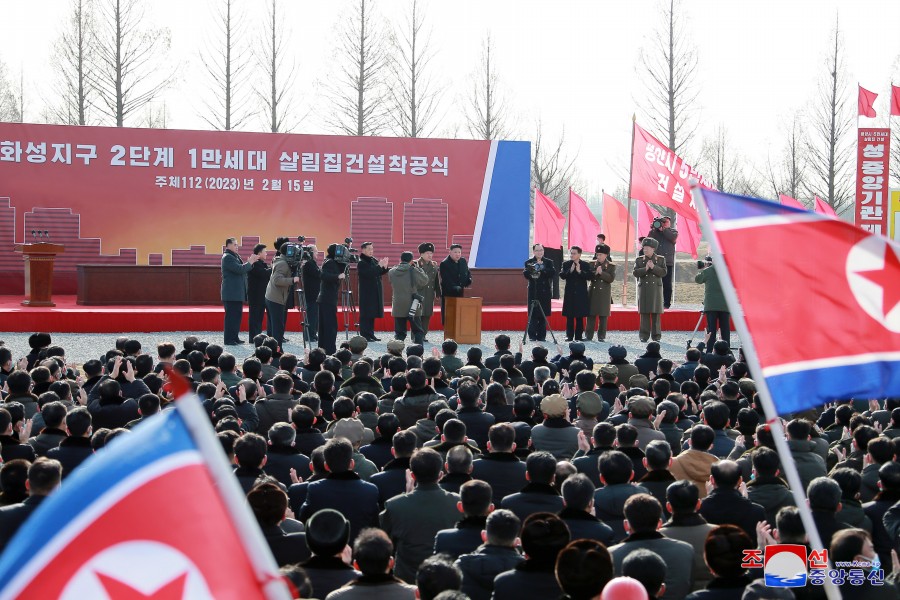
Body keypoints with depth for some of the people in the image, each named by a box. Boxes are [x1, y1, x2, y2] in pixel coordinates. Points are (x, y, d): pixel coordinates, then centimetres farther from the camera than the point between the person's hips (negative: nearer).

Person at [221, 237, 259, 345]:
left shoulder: (235, 256, 18)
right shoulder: (227, 257, -13)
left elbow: (243, 269, 19)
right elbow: (240, 269, -22)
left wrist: (250, 262, 5)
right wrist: (250, 262, -10)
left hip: (237, 293, 10)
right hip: (231, 293, -10)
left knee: (237, 315, 12)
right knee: (231, 316, -7)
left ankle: (235, 337, 17)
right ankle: (229, 340, -5)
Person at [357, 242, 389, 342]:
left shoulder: (374, 260, 12)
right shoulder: (361, 263, -10)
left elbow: (380, 273, 11)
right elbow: (369, 273, -23)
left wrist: (384, 267, -8)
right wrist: (379, 266, -24)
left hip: (375, 292, 8)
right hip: (366, 293, -8)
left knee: (372, 314, 11)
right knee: (366, 314, -8)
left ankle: (370, 334, 17)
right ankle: (365, 335, -6)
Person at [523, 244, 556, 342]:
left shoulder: (548, 262, 10)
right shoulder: (528, 262, 7)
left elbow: (553, 273, -5)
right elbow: (525, 274, -5)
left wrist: (543, 269, -16)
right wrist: (530, 270, -25)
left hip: (545, 291, 1)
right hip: (533, 292, -1)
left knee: (543, 314, 2)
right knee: (533, 314, -5)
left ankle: (541, 336, 6)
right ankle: (532, 335, -1)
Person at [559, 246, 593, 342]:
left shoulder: (586, 265, 4)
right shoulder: (566, 264, 5)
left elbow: (590, 276, -9)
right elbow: (562, 275, -7)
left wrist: (580, 271, -19)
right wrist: (570, 271, -21)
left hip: (581, 294, 0)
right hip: (569, 294, 0)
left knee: (580, 316, 3)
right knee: (569, 316, 1)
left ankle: (579, 336, 9)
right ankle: (569, 336, 7)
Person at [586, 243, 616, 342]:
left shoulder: (611, 266, 0)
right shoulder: (592, 264, 7)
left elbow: (611, 278, -10)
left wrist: (601, 273, -20)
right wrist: (595, 273, -16)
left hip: (604, 293, -2)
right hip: (593, 292, 2)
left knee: (603, 316, 2)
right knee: (591, 314, 2)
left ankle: (601, 336, 8)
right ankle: (589, 335, 8)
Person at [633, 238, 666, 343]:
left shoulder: (661, 259, 6)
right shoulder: (639, 260, 8)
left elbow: (664, 272, -5)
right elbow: (636, 273, -2)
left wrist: (653, 267, -16)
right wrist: (645, 268, -16)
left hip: (656, 288, -1)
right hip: (644, 289, 1)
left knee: (656, 313, 1)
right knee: (644, 313, 0)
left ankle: (656, 335, 6)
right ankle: (644, 335, 4)